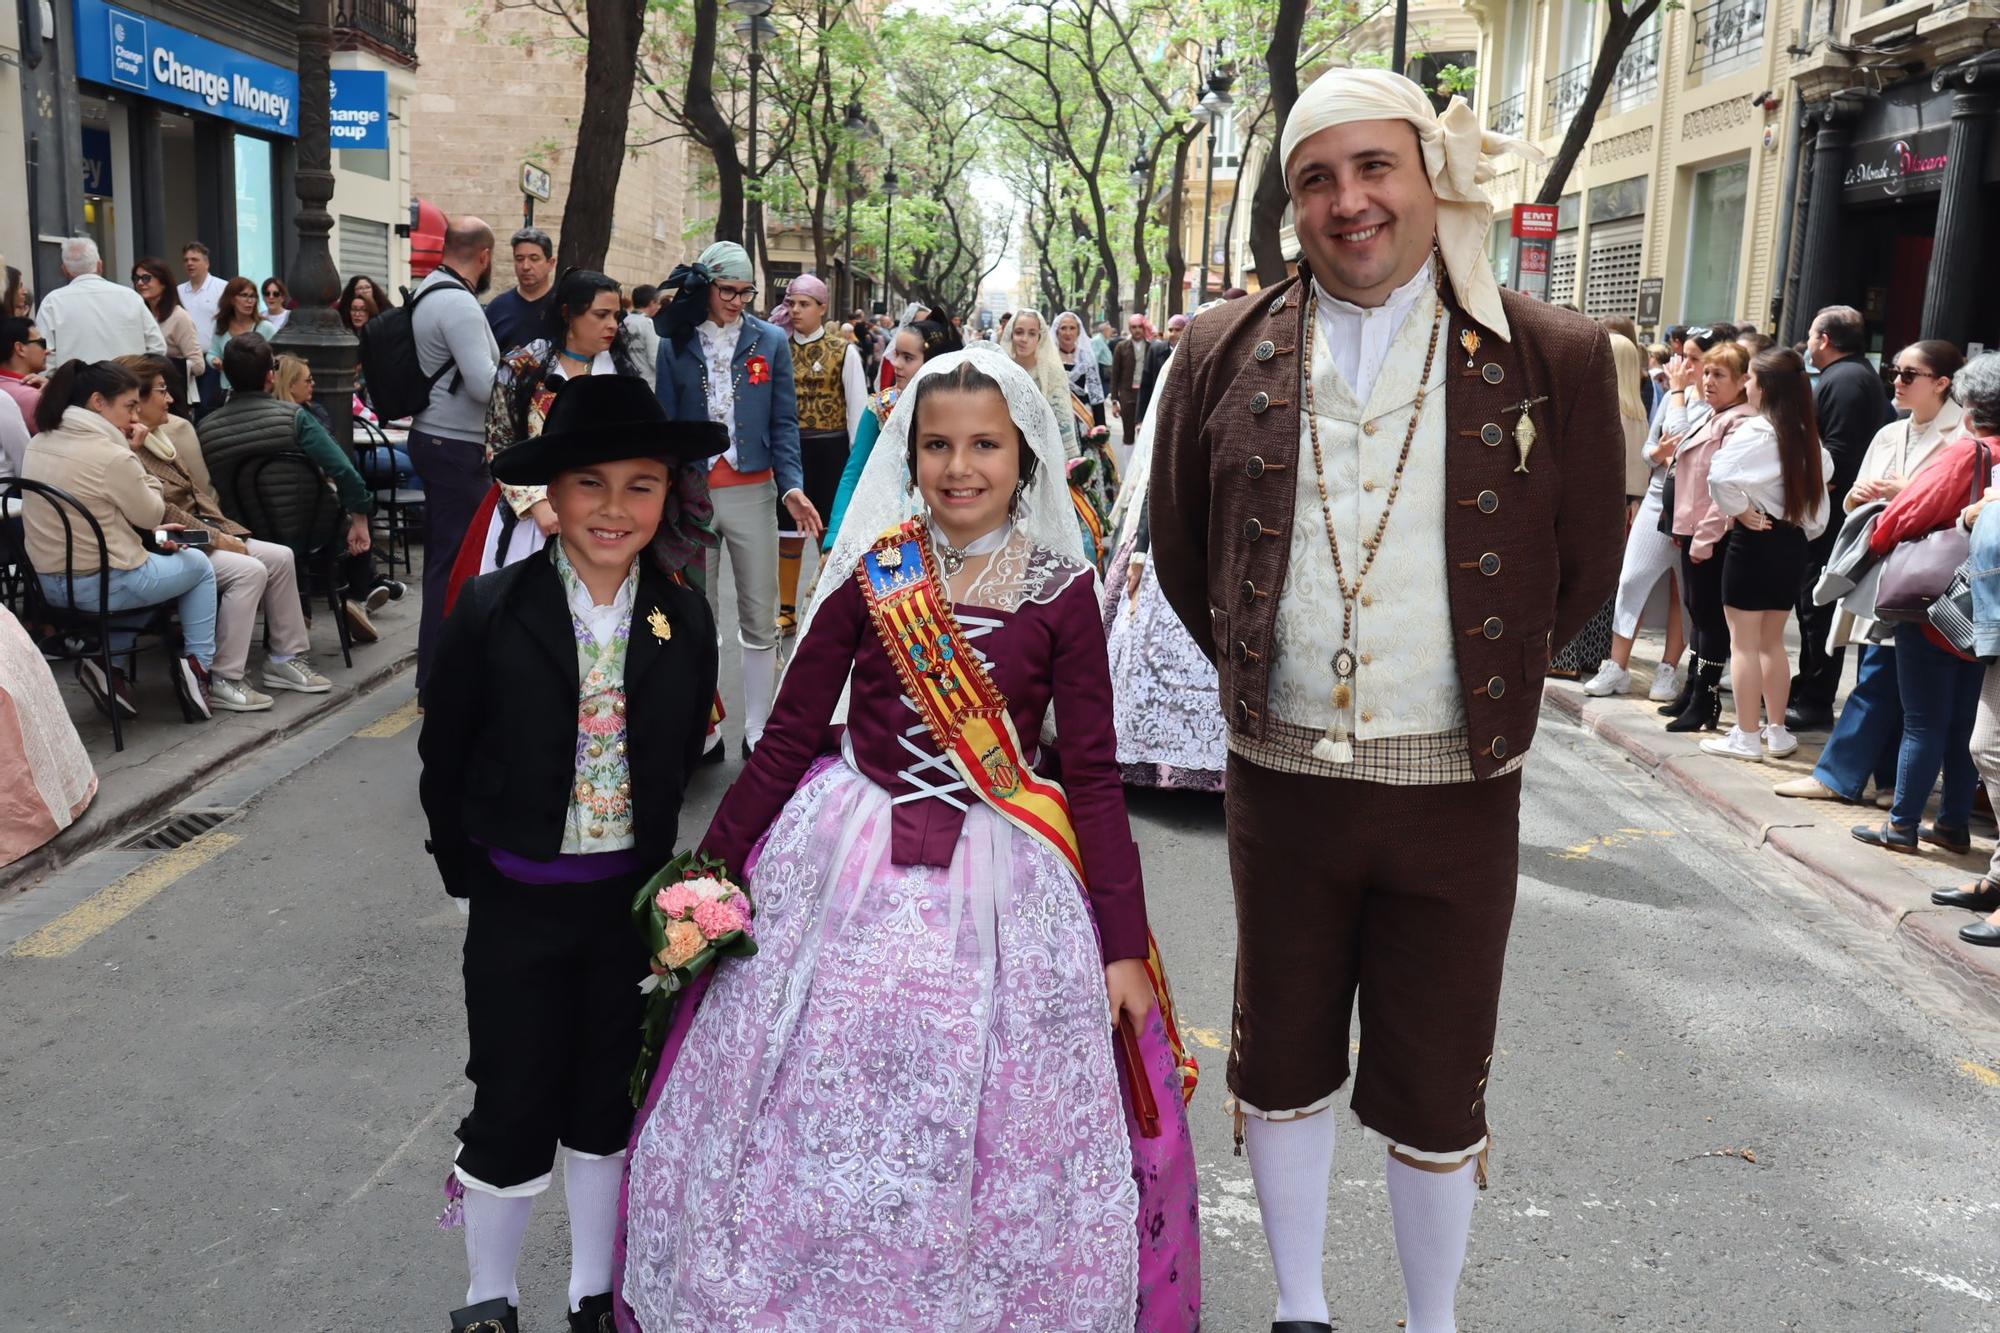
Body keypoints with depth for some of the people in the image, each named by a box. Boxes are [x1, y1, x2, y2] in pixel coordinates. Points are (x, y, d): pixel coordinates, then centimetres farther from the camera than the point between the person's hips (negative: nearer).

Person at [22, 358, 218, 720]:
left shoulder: (38, 444, 4)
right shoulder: (110, 455, -21)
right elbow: (152, 514, -6)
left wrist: (143, 505, 12)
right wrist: (131, 455, -3)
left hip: (47, 583, 7)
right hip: (101, 586, -7)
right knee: (199, 565, 18)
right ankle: (197, 666, 15)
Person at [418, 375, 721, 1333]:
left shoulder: (683, 619, -5)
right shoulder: (492, 612, -12)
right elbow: (444, 766, -4)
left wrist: (652, 869, 5)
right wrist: (471, 882, -1)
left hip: (632, 896, 3)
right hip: (517, 901, -2)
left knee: (607, 1102, 17)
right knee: (512, 1109, 7)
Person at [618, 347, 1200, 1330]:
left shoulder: (1061, 593, -3)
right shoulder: (867, 575, -2)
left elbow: (1095, 777, -2)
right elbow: (786, 741, 3)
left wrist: (1124, 947, -3)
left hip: (1002, 882, 0)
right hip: (850, 872, 1)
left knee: (998, 1147, 9)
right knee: (813, 1126, 11)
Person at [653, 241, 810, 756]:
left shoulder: (770, 340, 3)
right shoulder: (675, 344, 3)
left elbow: (783, 421, 2)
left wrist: (791, 485, -11)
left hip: (752, 493, 0)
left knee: (760, 620, 3)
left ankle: (758, 732, 12)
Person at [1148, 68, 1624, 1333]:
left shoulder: (1555, 359, -5)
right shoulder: (1226, 354, 0)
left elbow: (1584, 571, 5)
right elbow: (1180, 548, 11)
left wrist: (1482, 688, 9)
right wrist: (1257, 672, 11)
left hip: (1458, 789, -1)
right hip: (1283, 774, 2)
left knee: (1435, 1088, 11)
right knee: (1282, 1061, 15)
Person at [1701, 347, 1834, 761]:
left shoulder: (1757, 431, -17)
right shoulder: (1806, 435, 6)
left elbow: (1720, 476, -30)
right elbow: (1825, 471, 16)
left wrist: (1740, 510, -15)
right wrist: (1807, 529, 15)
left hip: (1756, 540, -7)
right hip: (1793, 541, 7)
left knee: (1744, 641, 1)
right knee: (1772, 641, 17)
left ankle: (1746, 737, 4)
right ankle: (1776, 731, 22)